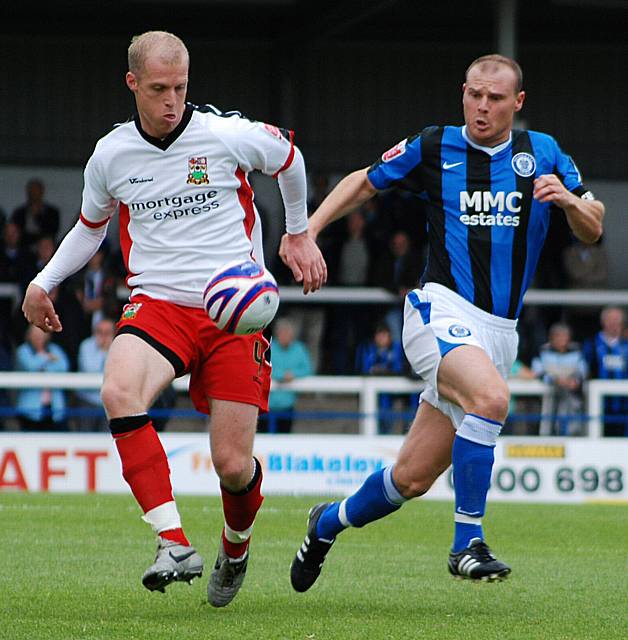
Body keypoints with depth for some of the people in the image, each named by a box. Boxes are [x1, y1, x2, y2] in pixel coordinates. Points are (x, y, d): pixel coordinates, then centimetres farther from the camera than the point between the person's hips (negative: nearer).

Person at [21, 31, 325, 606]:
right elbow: (92, 225, 23)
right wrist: (44, 282, 14)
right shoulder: (110, 155, 3)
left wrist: (299, 233, 26)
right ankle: (175, 544, -33)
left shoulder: (230, 136, -6)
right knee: (119, 392, -33)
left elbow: (288, 159, 16)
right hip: (157, 304, 1)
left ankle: (235, 550, 30)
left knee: (234, 467, -6)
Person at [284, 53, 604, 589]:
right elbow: (364, 182, 17)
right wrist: (306, 230, 5)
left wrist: (569, 201, -10)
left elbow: (592, 230, 11)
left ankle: (330, 522, 34)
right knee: (491, 397, -36)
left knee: (413, 477, 6)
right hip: (442, 310, -4)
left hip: (498, 332, 4)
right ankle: (467, 541, -25)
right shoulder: (433, 148, 2)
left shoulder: (543, 153, 8)